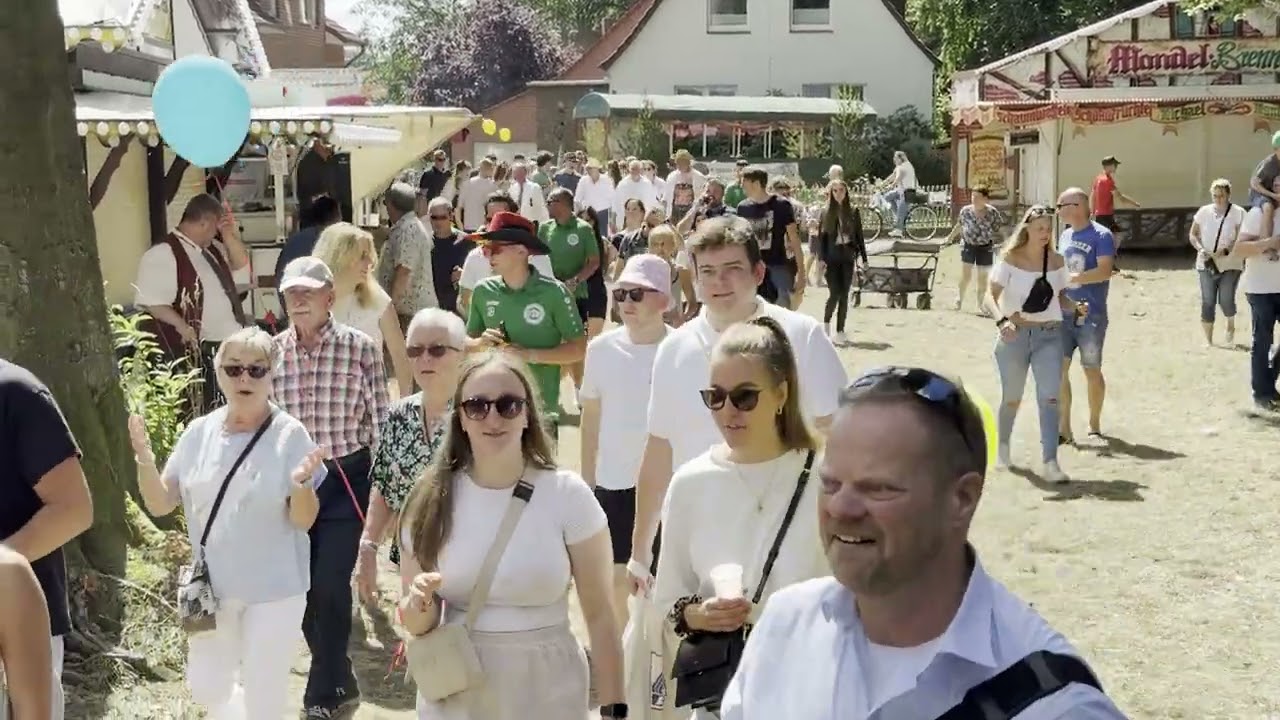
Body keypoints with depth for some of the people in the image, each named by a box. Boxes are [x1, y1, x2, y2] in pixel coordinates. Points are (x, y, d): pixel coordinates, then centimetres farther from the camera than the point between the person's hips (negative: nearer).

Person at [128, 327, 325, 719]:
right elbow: (160, 505, 0)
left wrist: (301, 485, -33)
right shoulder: (199, 431, -2)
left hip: (273, 591, -4)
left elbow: (303, 520, -13)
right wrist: (144, 460, -17)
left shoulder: (289, 434, -14)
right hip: (212, 587, 4)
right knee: (206, 688, 17)